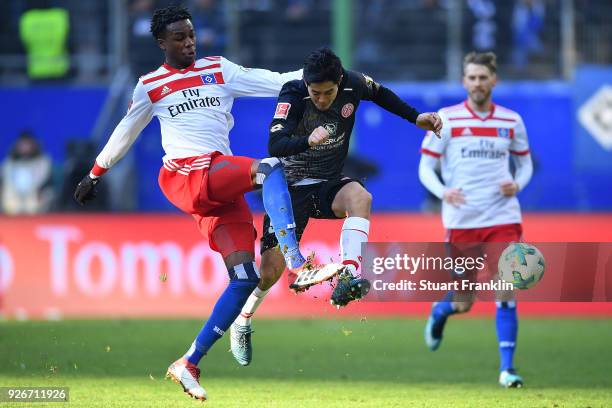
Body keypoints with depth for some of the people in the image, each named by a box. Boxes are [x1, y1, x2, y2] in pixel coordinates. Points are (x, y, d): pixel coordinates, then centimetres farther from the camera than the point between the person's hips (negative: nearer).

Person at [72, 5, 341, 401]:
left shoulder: (220, 69, 17)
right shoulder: (150, 86, 13)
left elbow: (274, 83, 10)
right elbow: (125, 133, 25)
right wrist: (95, 173, 31)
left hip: (220, 185, 4)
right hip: (185, 175, -4)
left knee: (245, 278, -9)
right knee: (271, 168, -30)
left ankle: (188, 365, -2)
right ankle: (296, 261, -49)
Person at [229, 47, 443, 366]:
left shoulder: (352, 85, -12)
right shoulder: (293, 95, -23)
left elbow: (381, 94, 13)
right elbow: (274, 145, -36)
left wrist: (416, 118, 9)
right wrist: (308, 141, -54)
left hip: (329, 184, 3)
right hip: (290, 187, -3)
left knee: (360, 197, -34)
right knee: (271, 270, -7)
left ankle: (349, 279, -44)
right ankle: (241, 324, 22)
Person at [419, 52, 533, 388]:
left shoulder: (511, 121, 6)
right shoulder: (446, 119, -1)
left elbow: (525, 163, 18)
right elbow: (425, 168, 1)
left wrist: (517, 184, -5)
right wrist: (443, 192, -19)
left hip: (503, 219, 1)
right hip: (461, 221, -1)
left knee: (506, 293, -11)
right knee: (463, 303, 5)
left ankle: (507, 369, -5)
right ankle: (438, 313, 41)